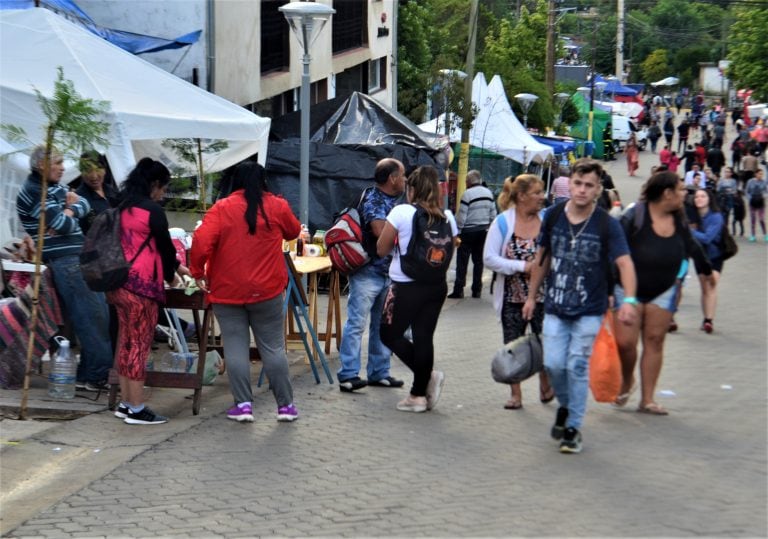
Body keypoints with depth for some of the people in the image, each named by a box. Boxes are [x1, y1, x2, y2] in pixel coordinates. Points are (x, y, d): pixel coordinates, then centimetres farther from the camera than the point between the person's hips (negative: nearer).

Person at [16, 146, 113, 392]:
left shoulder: (55, 187, 17)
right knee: (92, 316, -9)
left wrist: (67, 213, -9)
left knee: (99, 314, 11)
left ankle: (89, 373, 17)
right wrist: (69, 215, 3)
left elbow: (85, 205, 9)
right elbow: (65, 225, -18)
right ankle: (95, 376, -5)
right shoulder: (33, 192, -13)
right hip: (64, 261, -10)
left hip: (79, 256, 10)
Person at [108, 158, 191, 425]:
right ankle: (136, 409, 1)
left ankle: (125, 403, 19)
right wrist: (171, 276, 14)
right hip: (140, 284, -8)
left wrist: (175, 265, 27)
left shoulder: (122, 207, 14)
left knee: (126, 341, 14)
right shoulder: (152, 210, -12)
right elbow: (164, 245, -6)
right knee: (139, 344, -3)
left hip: (117, 281, 8)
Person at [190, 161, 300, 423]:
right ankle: (285, 404, 11)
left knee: (235, 347, 4)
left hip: (227, 291, -1)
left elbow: (201, 243, -15)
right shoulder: (277, 206, 0)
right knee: (273, 347, 7)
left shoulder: (221, 209, -5)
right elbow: (293, 231, 18)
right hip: (267, 291, 1)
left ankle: (243, 404, 2)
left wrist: (198, 272, -2)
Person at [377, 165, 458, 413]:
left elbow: (381, 249, -6)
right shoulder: (447, 217, 1)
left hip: (406, 287, -5)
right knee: (423, 337, 10)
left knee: (390, 334, 10)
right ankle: (419, 394, 14)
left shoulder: (401, 212, -12)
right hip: (437, 286, 5)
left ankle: (428, 376, -1)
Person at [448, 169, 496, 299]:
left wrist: (457, 232, -6)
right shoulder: (488, 193, 6)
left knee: (462, 261, -1)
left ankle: (458, 290, -3)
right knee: (479, 260, 11)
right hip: (483, 230, 6)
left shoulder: (467, 194, -15)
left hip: (468, 231, -6)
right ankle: (477, 290, 12)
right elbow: (493, 214, 10)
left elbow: (461, 217, -14)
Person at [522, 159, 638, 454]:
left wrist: (628, 300, -33)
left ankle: (573, 427, 11)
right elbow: (542, 258, 12)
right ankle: (565, 406, 28)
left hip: (589, 311, -2)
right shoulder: (553, 217, 0)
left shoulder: (606, 224, -10)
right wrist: (532, 296, 15)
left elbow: (624, 263, -18)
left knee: (577, 367, -2)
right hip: (555, 308, 3)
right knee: (553, 364, -2)